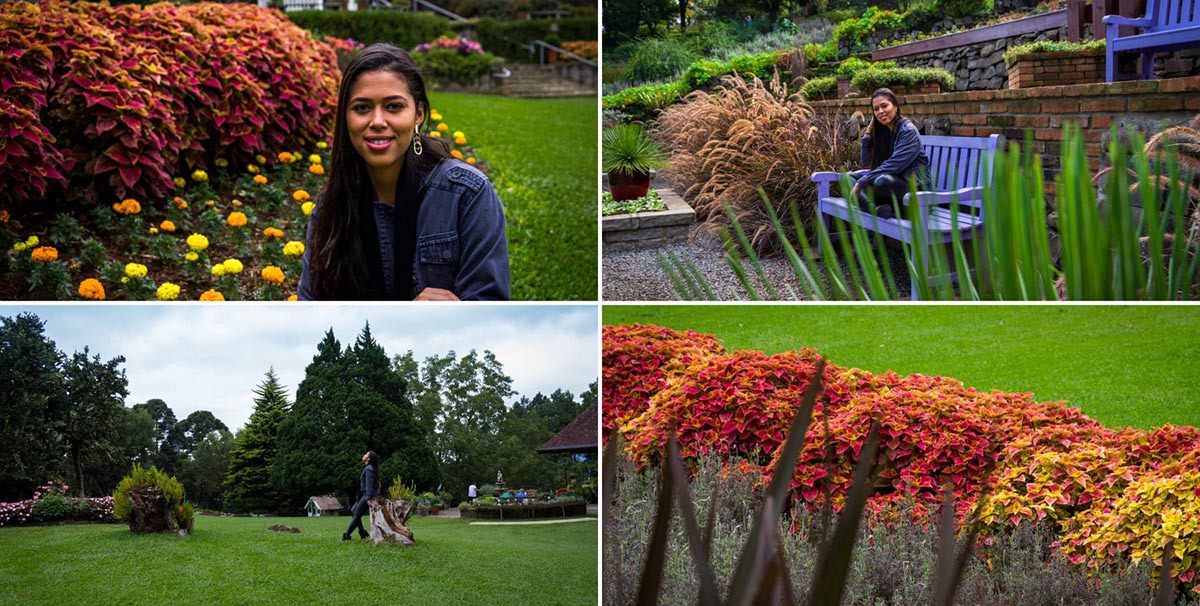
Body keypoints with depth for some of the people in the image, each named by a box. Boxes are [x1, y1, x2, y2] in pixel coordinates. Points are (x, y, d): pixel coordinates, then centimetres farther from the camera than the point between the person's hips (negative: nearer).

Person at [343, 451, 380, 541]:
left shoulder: (368, 469, -14)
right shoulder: (367, 468, 16)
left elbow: (369, 484, -22)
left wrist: (368, 498, -27)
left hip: (367, 496, -10)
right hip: (364, 495, 10)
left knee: (357, 515, -5)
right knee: (353, 511, 16)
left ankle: (347, 535, 0)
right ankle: (362, 533, 13)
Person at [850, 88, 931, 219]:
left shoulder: (908, 131, -13)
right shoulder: (881, 130, 10)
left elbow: (894, 165, -22)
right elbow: (866, 163, 12)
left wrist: (861, 182, -22)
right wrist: (868, 133, 2)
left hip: (914, 185, -9)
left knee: (882, 181, -38)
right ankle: (879, 207, -25)